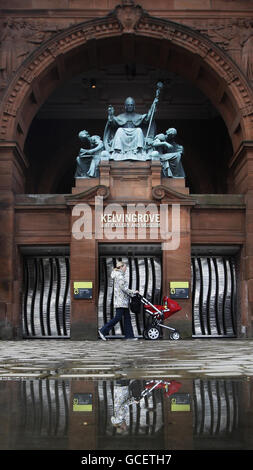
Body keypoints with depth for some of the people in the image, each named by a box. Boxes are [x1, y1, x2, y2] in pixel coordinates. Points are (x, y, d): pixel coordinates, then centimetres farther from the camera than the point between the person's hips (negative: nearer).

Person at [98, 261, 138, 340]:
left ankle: (129, 335, 9)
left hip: (123, 301, 10)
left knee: (127, 317, 8)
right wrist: (133, 292, -9)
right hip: (121, 300, -10)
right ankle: (103, 331, -4)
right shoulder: (119, 275, -12)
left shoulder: (119, 275, 20)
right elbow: (123, 288, -18)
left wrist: (132, 292, 16)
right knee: (118, 317, -9)